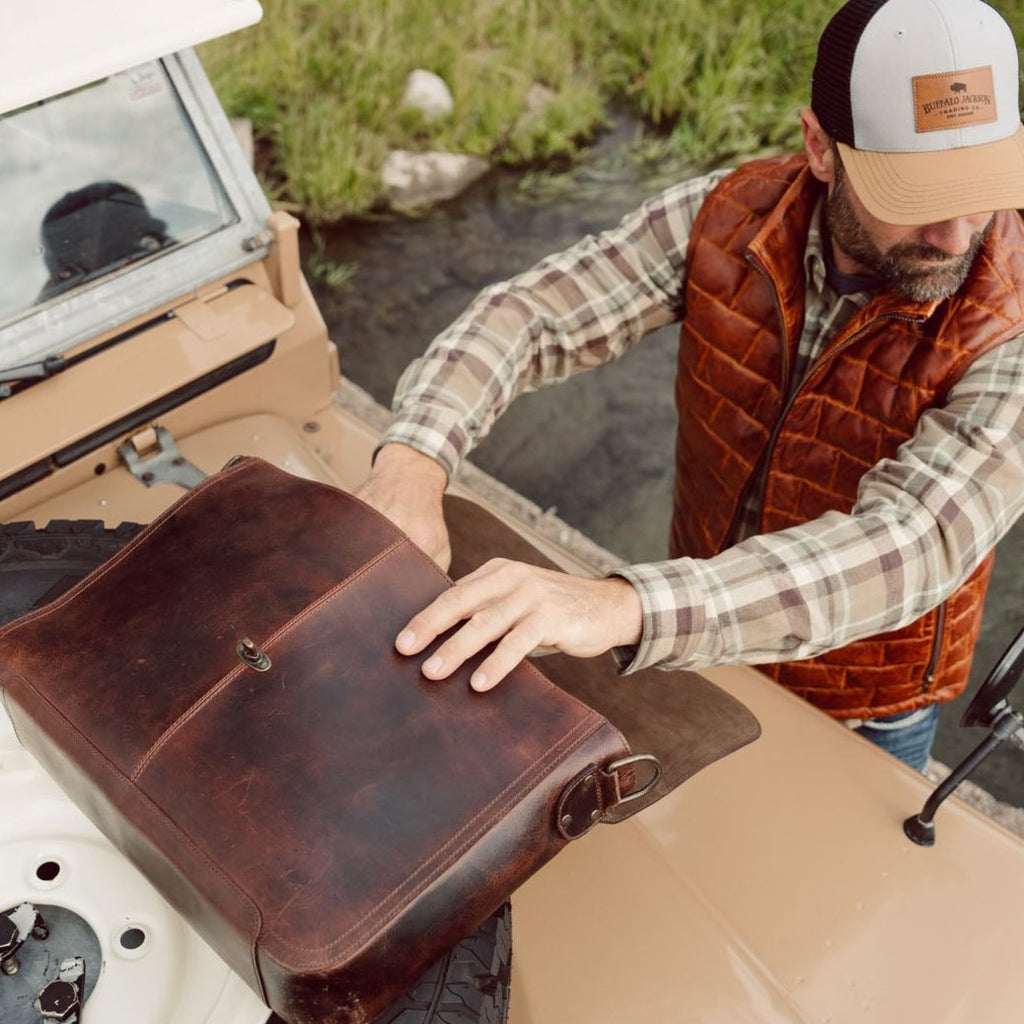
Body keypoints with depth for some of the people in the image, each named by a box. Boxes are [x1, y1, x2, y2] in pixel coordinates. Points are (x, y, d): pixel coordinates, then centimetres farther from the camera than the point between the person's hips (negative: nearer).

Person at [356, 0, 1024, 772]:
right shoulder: (731, 218, -20)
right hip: (703, 650, 3)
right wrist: (412, 463, -41)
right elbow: (532, 313, -20)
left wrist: (619, 608, -59)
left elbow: (911, 545, -44)